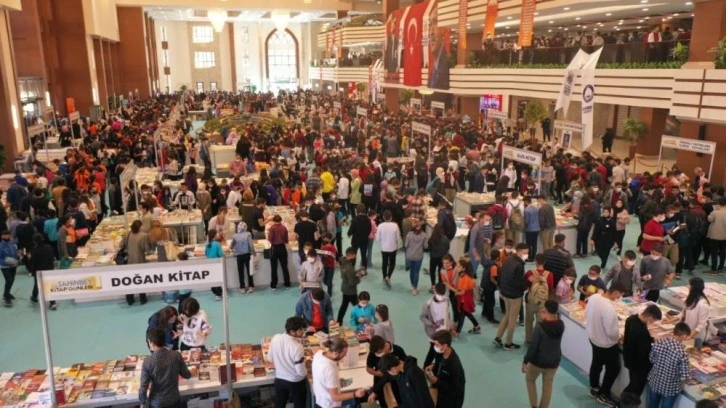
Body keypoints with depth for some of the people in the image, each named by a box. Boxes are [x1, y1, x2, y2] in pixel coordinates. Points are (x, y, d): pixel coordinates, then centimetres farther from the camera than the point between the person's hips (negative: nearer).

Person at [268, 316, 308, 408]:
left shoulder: (275, 338, -15)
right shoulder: (297, 347, -31)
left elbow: (270, 358, 1)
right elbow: (301, 372, -24)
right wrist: (306, 373, -1)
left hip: (279, 380, 5)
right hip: (296, 382, -5)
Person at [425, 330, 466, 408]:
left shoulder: (455, 366, -36)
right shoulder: (441, 353, -13)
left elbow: (455, 391, -28)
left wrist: (435, 381, -29)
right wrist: (433, 366, -11)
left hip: (452, 400, -7)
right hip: (441, 391, 7)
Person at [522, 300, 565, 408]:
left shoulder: (540, 327, -26)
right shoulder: (561, 325, -10)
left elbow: (532, 347, -22)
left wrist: (525, 361, -11)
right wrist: (544, 320, -2)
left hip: (538, 361, -4)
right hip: (554, 361, 4)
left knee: (530, 379, 23)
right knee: (548, 385, 21)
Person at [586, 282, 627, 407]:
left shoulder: (593, 297, -12)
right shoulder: (608, 308, -37)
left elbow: (587, 314, 5)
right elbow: (612, 332, -29)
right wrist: (618, 337, -7)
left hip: (593, 337, 8)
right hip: (606, 344, -8)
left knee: (596, 363, 28)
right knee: (613, 369, 15)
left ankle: (594, 388, 47)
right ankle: (603, 395, 29)